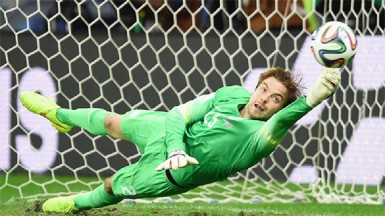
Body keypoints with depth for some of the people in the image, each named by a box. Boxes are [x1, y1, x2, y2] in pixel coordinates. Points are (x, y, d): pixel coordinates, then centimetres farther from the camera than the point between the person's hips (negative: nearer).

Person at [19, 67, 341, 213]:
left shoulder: (261, 137, -33)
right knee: (113, 123, 25)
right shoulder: (233, 95, -17)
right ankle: (61, 116, 58)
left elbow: (283, 121, -56)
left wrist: (313, 98, -75)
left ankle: (78, 203, 56)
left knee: (112, 186, 20)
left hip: (167, 174, -4)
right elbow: (178, 115, -13)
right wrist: (177, 148, -32)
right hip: (167, 132, 4)